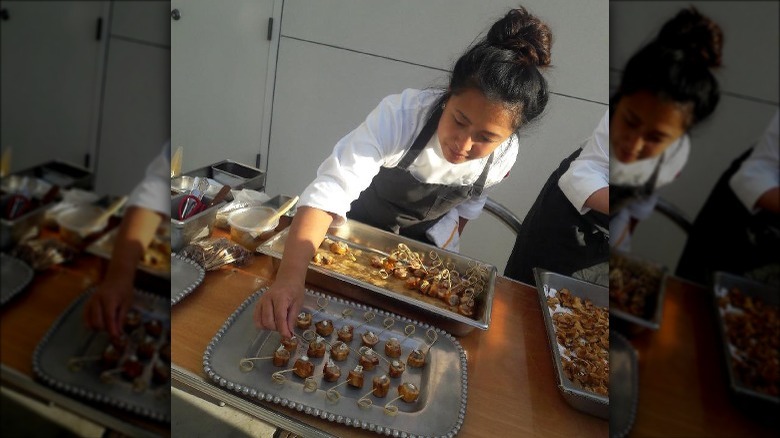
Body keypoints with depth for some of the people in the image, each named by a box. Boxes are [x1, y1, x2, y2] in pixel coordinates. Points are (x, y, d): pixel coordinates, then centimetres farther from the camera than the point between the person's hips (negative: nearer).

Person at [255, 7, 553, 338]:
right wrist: (290, 276, -59)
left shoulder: (504, 156, -23)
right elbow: (329, 191, -48)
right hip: (358, 225, -2)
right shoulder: (401, 115, -39)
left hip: (420, 243, 3)